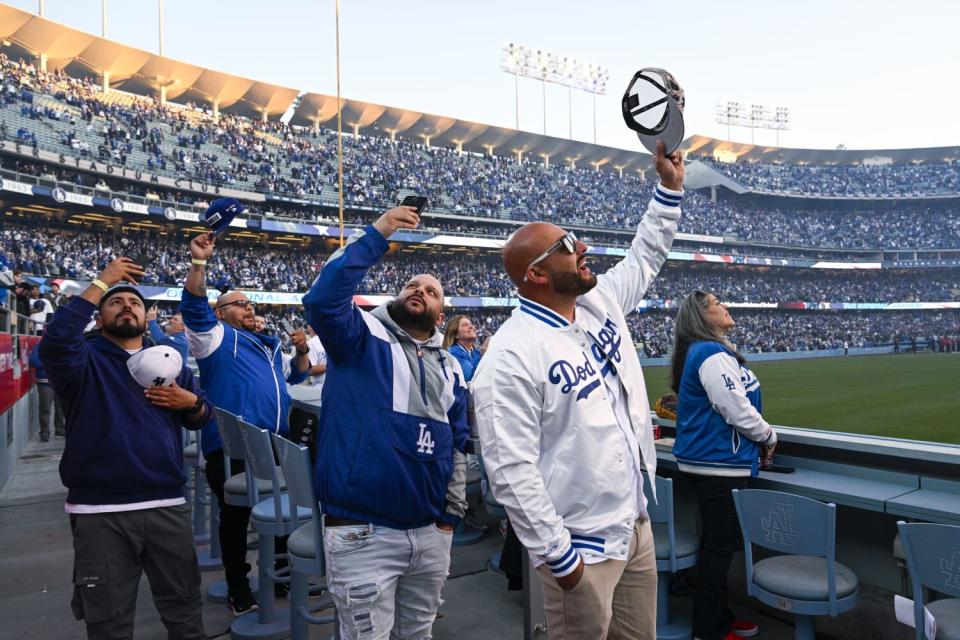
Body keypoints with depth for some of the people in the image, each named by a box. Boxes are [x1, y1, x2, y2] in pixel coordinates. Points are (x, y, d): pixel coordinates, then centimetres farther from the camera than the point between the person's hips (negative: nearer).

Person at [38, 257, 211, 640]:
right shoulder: (85, 361, 0)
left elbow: (202, 417, 16)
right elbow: (55, 340, -24)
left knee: (185, 608, 16)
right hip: (100, 514, -3)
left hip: (167, 506, 3)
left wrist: (189, 401, -8)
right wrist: (102, 283, -19)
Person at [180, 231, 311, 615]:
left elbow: (294, 377, 31)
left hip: (275, 444, 7)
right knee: (235, 516, 5)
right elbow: (194, 306, -17)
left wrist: (302, 351, 13)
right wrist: (199, 262, -26)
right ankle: (238, 590, 19)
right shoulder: (218, 337, 0)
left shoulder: (269, 345, 21)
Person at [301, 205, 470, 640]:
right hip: (363, 533, -6)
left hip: (431, 534, 6)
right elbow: (322, 299, -24)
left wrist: (452, 513, 10)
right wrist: (376, 235, -23)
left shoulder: (449, 367, 12)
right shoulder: (362, 337, -4)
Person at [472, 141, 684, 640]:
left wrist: (670, 187, 16)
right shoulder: (512, 356, -23)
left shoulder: (601, 304, 3)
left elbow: (645, 257, 21)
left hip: (636, 525, 8)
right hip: (580, 545, -8)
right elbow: (511, 470, -24)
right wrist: (557, 554, -20)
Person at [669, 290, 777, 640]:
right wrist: (769, 438, -3)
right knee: (721, 544, 0)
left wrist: (758, 438, 18)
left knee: (716, 541, 19)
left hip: (708, 462, 10)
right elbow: (737, 409, -20)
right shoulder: (714, 355, -19)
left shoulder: (700, 352, 14)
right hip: (721, 465, -10)